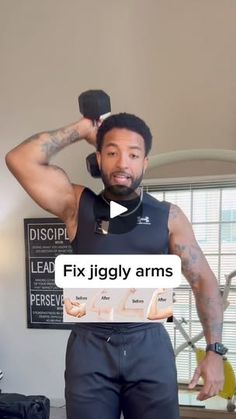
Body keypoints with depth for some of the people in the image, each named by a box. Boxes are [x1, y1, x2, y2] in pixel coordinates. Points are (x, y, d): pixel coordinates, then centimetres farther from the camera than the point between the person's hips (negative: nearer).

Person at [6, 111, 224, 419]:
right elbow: (19, 160, -9)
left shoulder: (168, 216, 1)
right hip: (90, 347, 0)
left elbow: (203, 281, 3)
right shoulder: (77, 204, 0)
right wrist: (83, 128, -4)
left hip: (150, 346, 1)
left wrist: (214, 351, -5)